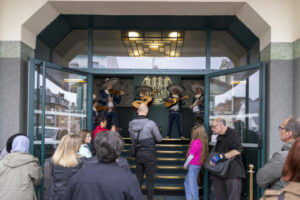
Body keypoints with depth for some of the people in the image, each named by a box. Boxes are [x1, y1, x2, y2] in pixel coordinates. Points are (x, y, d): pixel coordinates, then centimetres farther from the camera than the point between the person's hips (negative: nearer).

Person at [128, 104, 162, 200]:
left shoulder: (131, 124, -1)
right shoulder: (150, 123, -15)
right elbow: (159, 139, -3)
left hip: (138, 154, 5)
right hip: (149, 155, -5)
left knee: (138, 179, 14)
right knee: (150, 180, 4)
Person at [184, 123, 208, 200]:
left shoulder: (196, 142, -20)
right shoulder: (203, 141, 5)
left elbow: (191, 155, -17)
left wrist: (185, 164, -3)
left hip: (193, 165, -9)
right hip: (198, 165, 9)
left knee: (192, 185, -2)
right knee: (187, 182, 20)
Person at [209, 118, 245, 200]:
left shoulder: (233, 134, -12)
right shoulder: (219, 137, 17)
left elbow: (237, 151, -24)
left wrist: (220, 157, -23)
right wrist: (213, 159, 6)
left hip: (232, 173, -9)